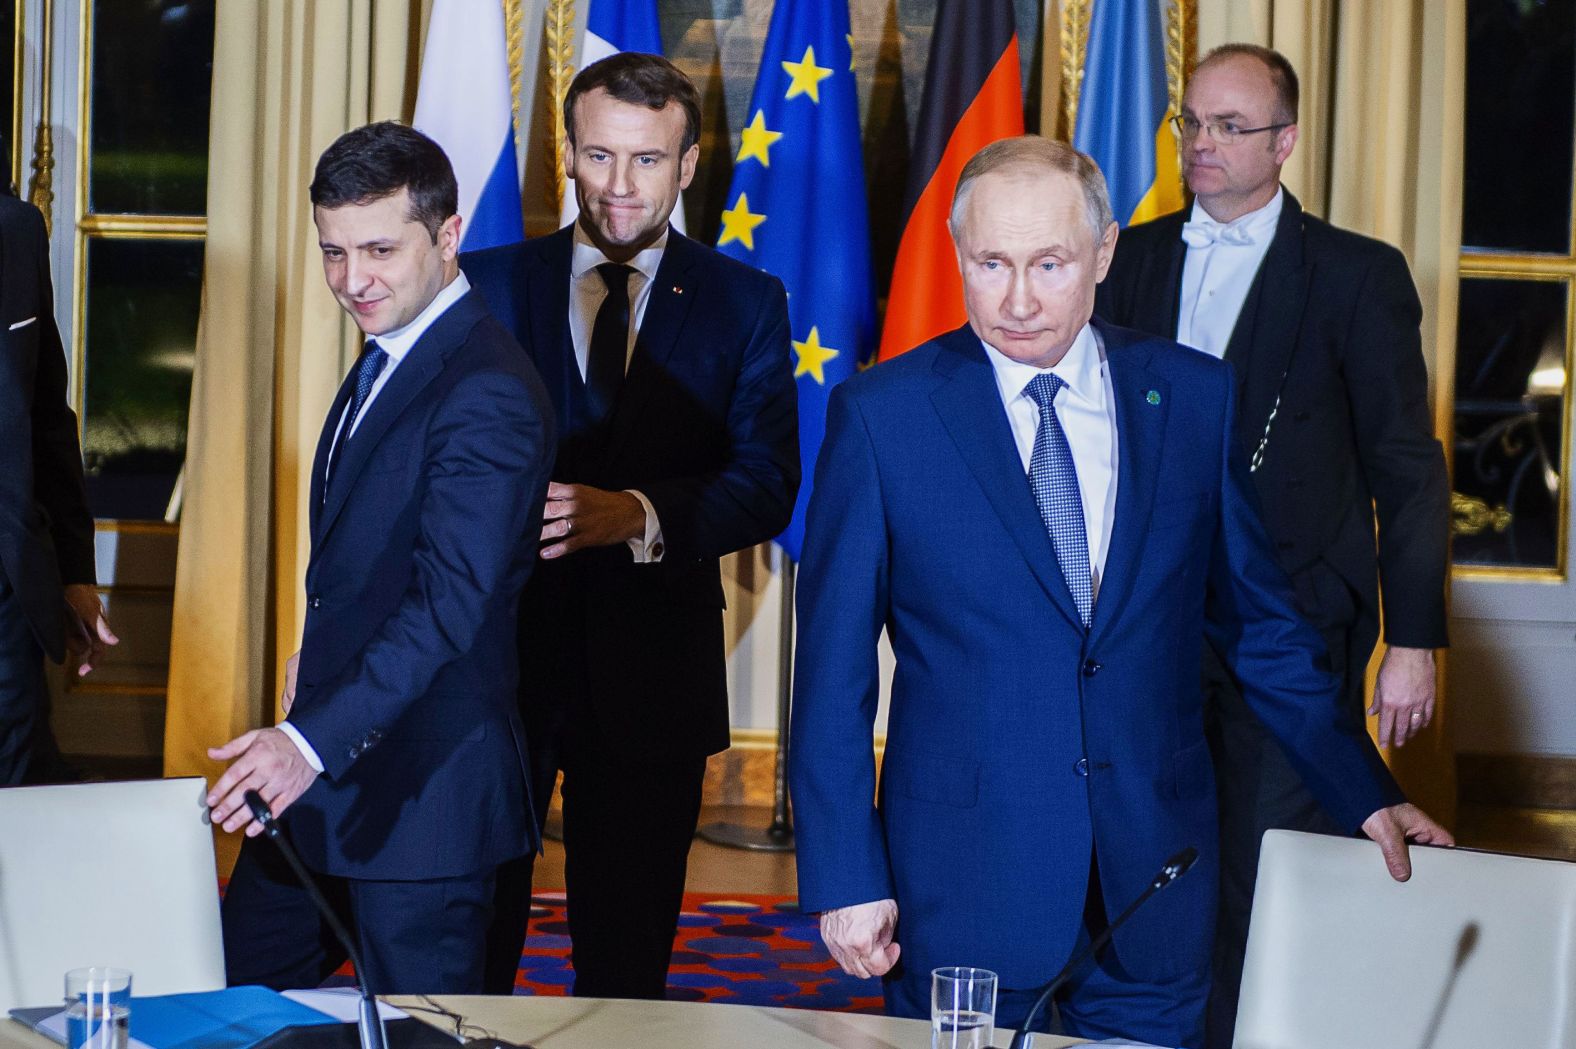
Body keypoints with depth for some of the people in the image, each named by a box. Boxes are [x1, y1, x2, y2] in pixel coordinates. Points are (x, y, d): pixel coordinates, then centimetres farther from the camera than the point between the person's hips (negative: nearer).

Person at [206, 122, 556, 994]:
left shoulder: (487, 395, -20)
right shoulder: (387, 358, 12)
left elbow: (451, 604, -27)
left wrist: (313, 740, -32)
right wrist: (319, 654, 8)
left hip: (423, 792, -10)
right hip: (328, 776, 10)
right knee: (228, 1001, 18)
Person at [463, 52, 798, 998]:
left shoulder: (744, 303, 4)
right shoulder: (491, 283, 7)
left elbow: (767, 484, -6)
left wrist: (635, 514, -23)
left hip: (651, 671, 0)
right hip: (497, 659, 1)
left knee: (627, 958, 9)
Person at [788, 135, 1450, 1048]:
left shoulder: (1195, 398, 3)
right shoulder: (880, 414, -3)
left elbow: (1261, 623, 12)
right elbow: (833, 667, -2)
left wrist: (1365, 795, 11)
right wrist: (843, 876, -6)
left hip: (1155, 877, 2)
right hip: (962, 886, -2)